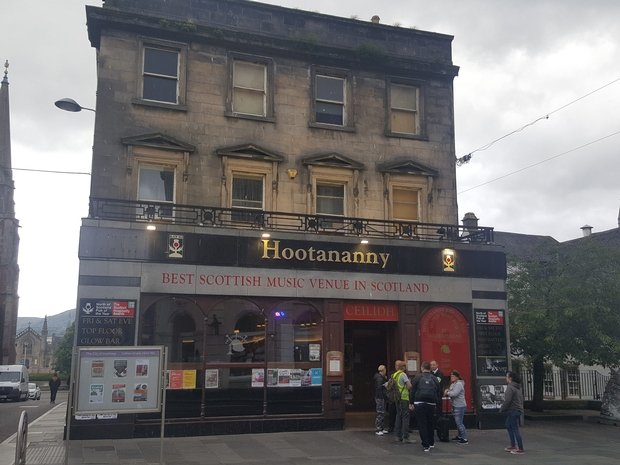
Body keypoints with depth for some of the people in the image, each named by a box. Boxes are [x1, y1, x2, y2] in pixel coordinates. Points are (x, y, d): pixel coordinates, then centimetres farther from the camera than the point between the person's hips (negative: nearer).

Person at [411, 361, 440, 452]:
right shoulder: (434, 378, 6)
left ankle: (426, 445, -2)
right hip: (431, 404, 3)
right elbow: (438, 392, 7)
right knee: (431, 424, 18)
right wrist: (436, 403, 15)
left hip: (419, 404, -3)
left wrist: (412, 403, 3)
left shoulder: (418, 377, 0)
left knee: (422, 425, 1)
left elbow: (412, 391, -2)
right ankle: (431, 443, 28)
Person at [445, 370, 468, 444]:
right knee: (457, 422, 18)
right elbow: (451, 393, 21)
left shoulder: (459, 384, -16)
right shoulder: (453, 384, 15)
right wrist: (447, 391, 0)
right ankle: (459, 436, 30)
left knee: (459, 423, -9)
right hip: (455, 405, 10)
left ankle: (464, 439, -4)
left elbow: (454, 393, -27)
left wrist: (447, 393, -12)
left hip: (459, 406, -10)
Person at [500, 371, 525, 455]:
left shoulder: (510, 388, -18)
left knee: (515, 429, -5)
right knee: (508, 426, 22)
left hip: (513, 411, -10)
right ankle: (513, 445, 27)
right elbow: (521, 400, 18)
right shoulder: (518, 387, 13)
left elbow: (507, 401, -22)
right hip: (518, 409, 10)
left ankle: (520, 449, -2)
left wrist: (501, 409, -9)